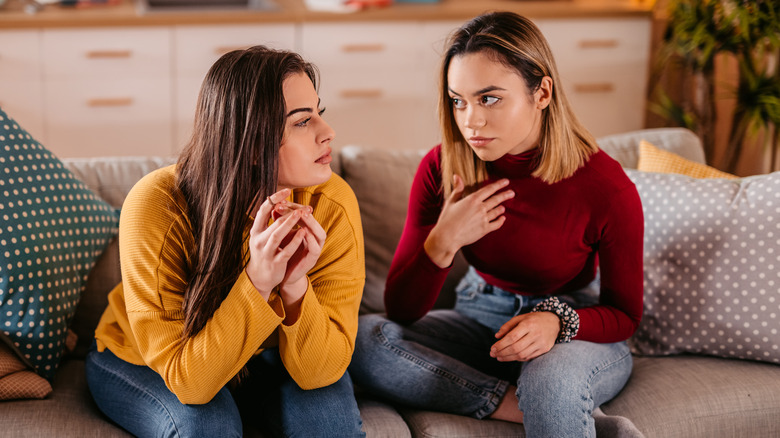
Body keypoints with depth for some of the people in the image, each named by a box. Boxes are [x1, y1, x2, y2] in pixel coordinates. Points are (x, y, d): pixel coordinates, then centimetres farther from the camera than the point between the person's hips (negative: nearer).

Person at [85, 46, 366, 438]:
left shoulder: (332, 205, -24)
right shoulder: (156, 207, -32)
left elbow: (320, 371, -23)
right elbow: (187, 380, -32)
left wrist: (295, 287, -41)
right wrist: (257, 284, -45)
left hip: (262, 360, 3)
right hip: (137, 361, -2)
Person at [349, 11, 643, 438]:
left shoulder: (605, 187, -20)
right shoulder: (442, 168, -12)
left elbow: (623, 313, -6)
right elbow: (401, 310, -10)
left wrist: (556, 322, -27)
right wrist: (443, 241, -28)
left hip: (577, 330, -4)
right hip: (481, 319, 5)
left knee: (552, 382, -41)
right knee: (361, 339, -24)